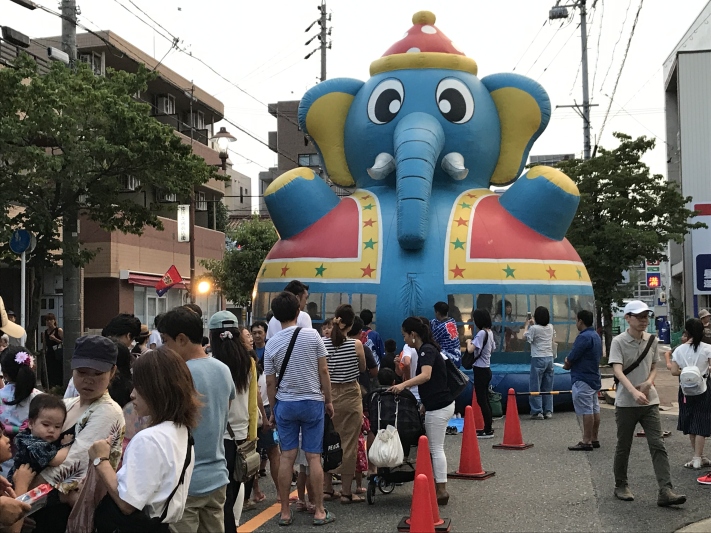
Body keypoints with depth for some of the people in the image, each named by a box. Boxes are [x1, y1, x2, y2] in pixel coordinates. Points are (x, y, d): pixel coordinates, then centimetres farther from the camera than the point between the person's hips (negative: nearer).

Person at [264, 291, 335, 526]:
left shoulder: (272, 344, -3)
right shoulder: (312, 335, -8)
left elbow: (270, 383, 1)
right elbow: (323, 371, -4)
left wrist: (273, 410, 13)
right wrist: (328, 400, 7)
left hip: (285, 404, 1)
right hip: (312, 402, -1)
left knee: (287, 457, 5)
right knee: (313, 457, 3)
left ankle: (285, 512, 10)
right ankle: (319, 511, 9)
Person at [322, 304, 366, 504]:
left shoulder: (323, 344, -5)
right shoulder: (356, 344, -11)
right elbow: (363, 368, 5)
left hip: (328, 395, 3)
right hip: (350, 396, -3)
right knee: (348, 444, 4)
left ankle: (327, 488, 20)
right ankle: (346, 491, 8)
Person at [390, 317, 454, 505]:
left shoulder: (427, 350, -16)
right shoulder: (425, 349, 14)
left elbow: (426, 375, -33)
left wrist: (403, 384, -43)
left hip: (439, 407, -10)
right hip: (436, 405, 10)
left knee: (436, 449, -4)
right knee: (434, 448, 14)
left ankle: (441, 491, 1)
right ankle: (436, 487, 19)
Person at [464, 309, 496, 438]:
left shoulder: (482, 333, -19)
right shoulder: (490, 332, 9)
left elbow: (470, 349, -25)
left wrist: (469, 341, -4)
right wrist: (473, 342, 15)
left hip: (480, 370, -9)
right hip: (486, 369, 9)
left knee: (481, 400, -4)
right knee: (485, 399, 16)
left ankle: (488, 431, -1)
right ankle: (488, 427, 23)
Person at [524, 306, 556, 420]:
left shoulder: (534, 328, -12)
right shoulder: (550, 327, 6)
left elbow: (525, 336, 1)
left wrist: (527, 325, 13)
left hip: (538, 359, -6)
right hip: (549, 358, 6)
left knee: (535, 387, -1)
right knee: (548, 387, 12)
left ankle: (537, 412, -3)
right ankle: (548, 411, 14)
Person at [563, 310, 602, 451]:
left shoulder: (583, 337, -19)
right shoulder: (596, 336, 13)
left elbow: (570, 360, -20)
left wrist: (567, 364, 4)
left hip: (582, 379, -10)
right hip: (594, 377, 11)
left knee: (586, 411, -8)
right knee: (594, 409, 13)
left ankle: (586, 442, -6)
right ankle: (594, 439, 20)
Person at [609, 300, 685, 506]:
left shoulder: (651, 340, 6)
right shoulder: (619, 342, -10)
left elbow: (654, 367, 15)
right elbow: (617, 371, -21)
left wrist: (649, 383, -8)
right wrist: (633, 391, -36)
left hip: (650, 402, 4)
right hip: (626, 403, -4)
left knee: (658, 445, -5)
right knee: (623, 447, 9)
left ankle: (665, 491, -7)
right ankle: (621, 486, 24)